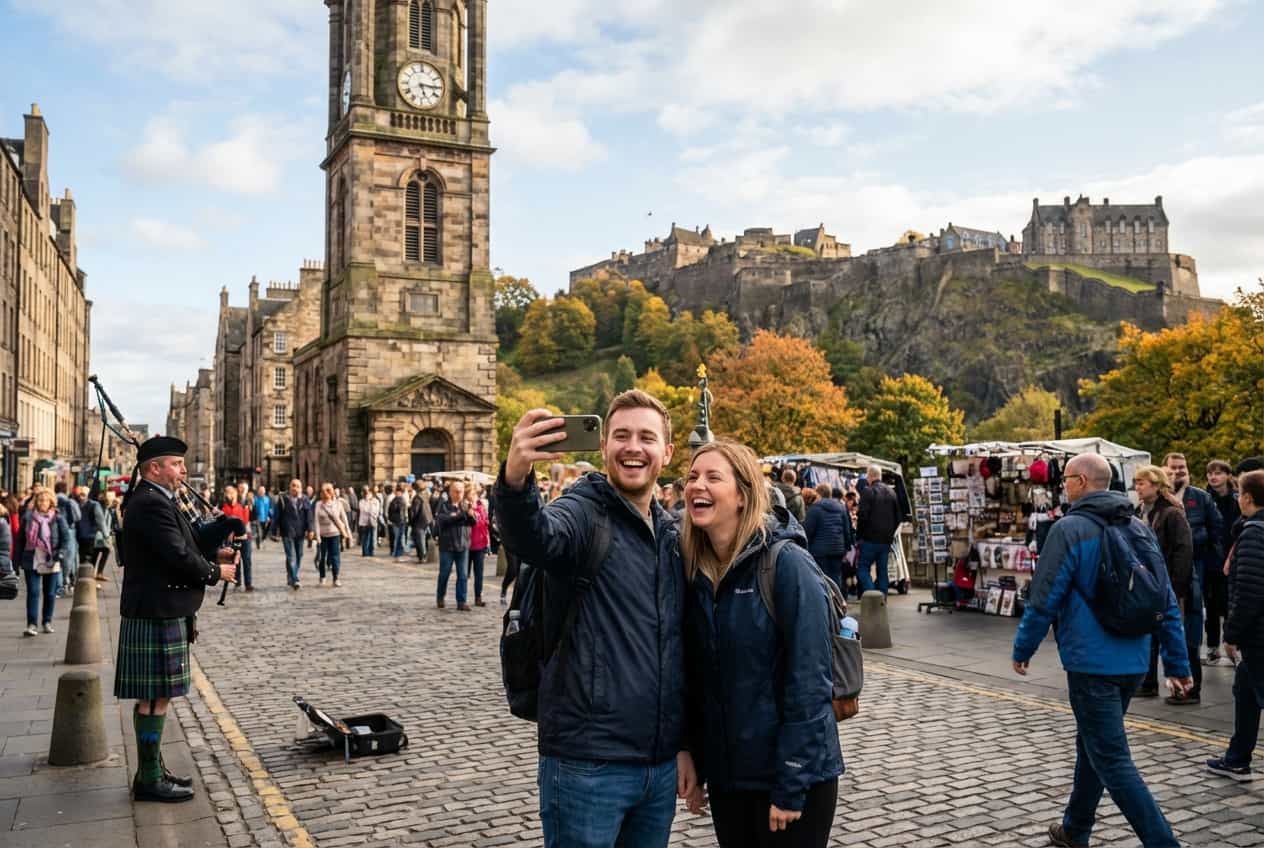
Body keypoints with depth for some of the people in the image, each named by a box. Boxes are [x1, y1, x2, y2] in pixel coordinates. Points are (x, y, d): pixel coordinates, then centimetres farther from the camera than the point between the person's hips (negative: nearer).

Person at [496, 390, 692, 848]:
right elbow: (533, 538, -34)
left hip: (662, 765, 6)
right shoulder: (585, 512, -9)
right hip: (588, 764, -6)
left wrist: (684, 742, 13)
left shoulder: (672, 535, 9)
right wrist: (515, 479, -53)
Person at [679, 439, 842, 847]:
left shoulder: (786, 563, -16)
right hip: (725, 773, 5)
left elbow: (809, 680, -17)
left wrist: (791, 784, -18)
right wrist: (694, 766, 5)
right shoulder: (693, 569, 1)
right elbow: (695, 679, 7)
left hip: (791, 773, -5)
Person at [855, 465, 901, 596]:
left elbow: (862, 516, -15)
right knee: (882, 570, 11)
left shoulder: (868, 491, -10)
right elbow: (898, 517, 15)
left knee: (862, 568, 1)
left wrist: (859, 536, -5)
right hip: (886, 540, 6)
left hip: (870, 539, -6)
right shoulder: (891, 492, 12)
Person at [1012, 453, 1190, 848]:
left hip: (1091, 662, -8)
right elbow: (1167, 602, 10)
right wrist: (1178, 663, 15)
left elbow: (1044, 599, -14)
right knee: (1092, 743, 21)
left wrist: (1023, 648, -1)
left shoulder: (1070, 529, -13)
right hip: (1134, 662, 8)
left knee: (1111, 759, -1)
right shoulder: (1140, 528, 8)